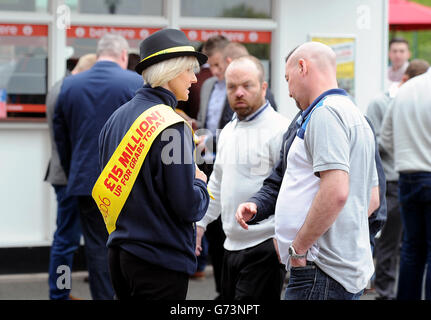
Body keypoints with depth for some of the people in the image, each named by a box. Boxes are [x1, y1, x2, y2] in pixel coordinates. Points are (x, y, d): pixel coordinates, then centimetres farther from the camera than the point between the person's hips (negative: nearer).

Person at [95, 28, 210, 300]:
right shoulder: (171, 126, -17)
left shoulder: (117, 118, 8)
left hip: (119, 255, 8)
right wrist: (200, 183, 2)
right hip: (161, 261, -8)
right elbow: (188, 207, -18)